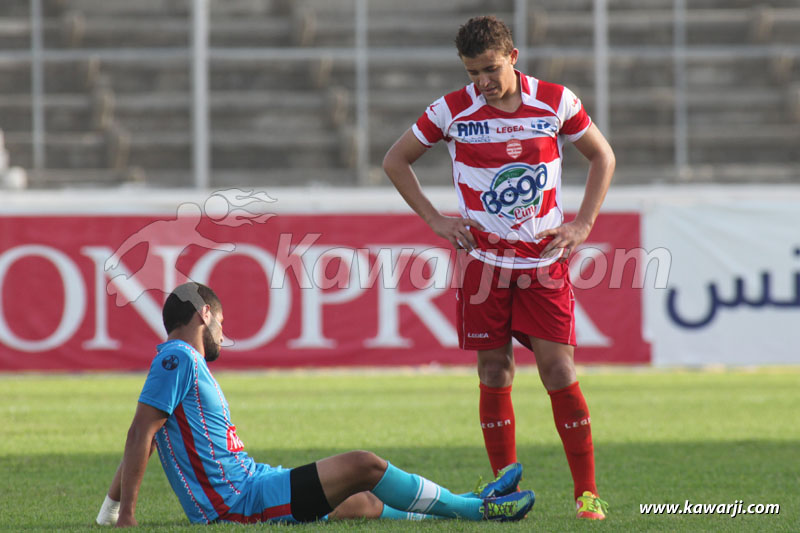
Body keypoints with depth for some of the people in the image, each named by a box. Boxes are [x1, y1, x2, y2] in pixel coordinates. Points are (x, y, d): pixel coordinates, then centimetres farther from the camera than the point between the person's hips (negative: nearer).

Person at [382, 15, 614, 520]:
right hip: (483, 260, 1)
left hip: (545, 261, 0)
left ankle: (588, 493, -1)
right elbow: (396, 160, 10)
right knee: (495, 374, -1)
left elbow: (603, 157, 12)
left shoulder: (556, 102, -3)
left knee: (560, 372, -7)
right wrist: (435, 219, 2)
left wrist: (583, 224, 2)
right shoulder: (453, 111, -4)